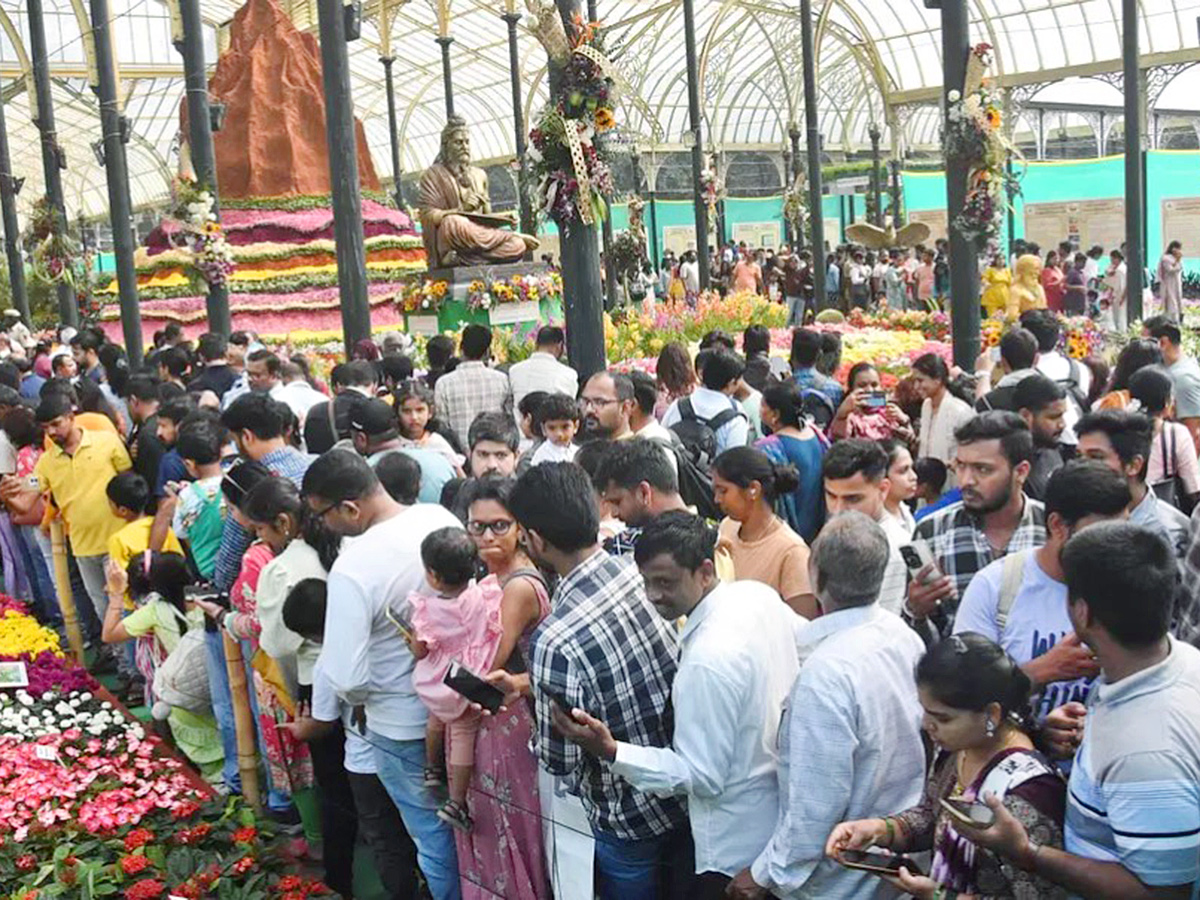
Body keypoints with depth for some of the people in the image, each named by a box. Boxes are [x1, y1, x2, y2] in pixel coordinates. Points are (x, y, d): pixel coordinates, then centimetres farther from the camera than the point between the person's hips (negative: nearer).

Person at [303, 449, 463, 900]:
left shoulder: (351, 568, -28)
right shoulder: (441, 518, -11)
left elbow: (347, 678, -27)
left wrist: (360, 700, -5)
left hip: (403, 727, -6)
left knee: (435, 836, 15)